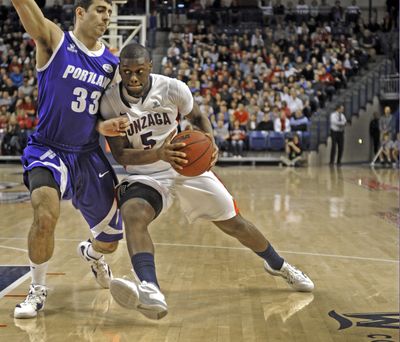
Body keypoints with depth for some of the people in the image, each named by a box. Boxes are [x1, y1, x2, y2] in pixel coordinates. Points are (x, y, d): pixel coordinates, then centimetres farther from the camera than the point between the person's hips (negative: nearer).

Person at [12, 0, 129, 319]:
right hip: (48, 150, -4)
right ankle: (38, 289, -4)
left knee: (112, 239, 12)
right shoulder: (54, 40, -8)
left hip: (89, 155, 5)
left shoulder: (113, 64, 4)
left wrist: (105, 126, -12)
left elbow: (105, 113, 12)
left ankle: (91, 253, 53)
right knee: (46, 217, -32)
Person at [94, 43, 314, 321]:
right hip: (145, 174, -1)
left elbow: (198, 116, 4)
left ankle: (278, 265, 36)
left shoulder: (172, 88, -15)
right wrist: (158, 154, -33)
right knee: (132, 214, -34)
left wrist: (210, 143, -18)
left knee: (234, 223, 8)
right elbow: (120, 154, -15)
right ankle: (150, 292, -51)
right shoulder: (110, 102, -15)